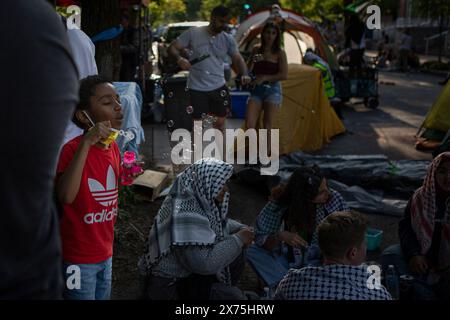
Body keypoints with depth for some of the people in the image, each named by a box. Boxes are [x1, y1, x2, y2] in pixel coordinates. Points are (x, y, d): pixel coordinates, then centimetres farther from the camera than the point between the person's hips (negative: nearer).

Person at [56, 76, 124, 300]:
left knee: (103, 296, 20)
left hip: (105, 253, 7)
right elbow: (66, 196, -37)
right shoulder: (72, 149, -20)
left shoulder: (113, 147, 3)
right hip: (78, 257, -7)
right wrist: (86, 143, -37)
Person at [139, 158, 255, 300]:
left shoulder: (201, 198, -2)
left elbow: (219, 222, 20)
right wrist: (238, 239, -21)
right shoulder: (185, 213, -28)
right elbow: (204, 263, -33)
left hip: (190, 270, 10)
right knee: (232, 296, -22)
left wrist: (241, 229, 0)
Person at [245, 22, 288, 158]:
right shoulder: (256, 50, 8)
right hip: (257, 90, 3)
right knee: (249, 124, -10)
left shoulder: (280, 53, -2)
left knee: (267, 126, -5)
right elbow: (247, 70, 9)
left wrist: (265, 78, -13)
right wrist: (253, 60, -10)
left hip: (273, 89, -3)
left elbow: (284, 75, -9)